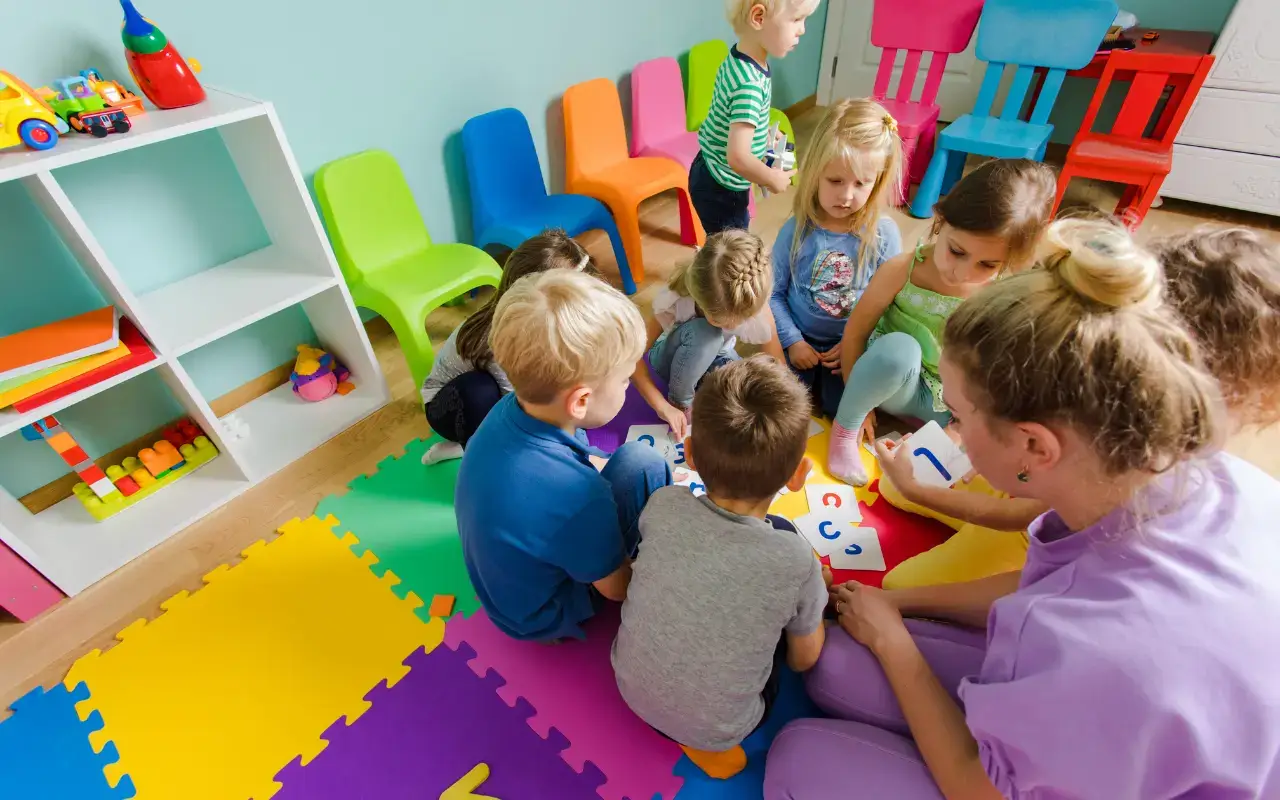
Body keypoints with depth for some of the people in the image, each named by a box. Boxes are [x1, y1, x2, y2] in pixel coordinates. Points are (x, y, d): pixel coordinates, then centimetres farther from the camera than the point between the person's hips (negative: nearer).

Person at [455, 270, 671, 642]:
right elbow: (616, 587, -19)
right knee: (644, 466, -15)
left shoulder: (512, 408, -21)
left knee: (639, 457, 1)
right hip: (542, 617, -6)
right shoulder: (575, 497, -41)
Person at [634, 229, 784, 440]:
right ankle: (680, 401, -14)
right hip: (675, 359, -2)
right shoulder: (675, 300, -35)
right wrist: (663, 406, -37)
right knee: (702, 334, -38)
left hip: (716, 358, 2)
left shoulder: (756, 306, -30)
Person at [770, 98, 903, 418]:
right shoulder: (796, 230, -13)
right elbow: (774, 294, -7)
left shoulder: (884, 234, -12)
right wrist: (792, 341, -13)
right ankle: (808, 379, 19)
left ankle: (824, 382, 20)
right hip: (801, 340, 0)